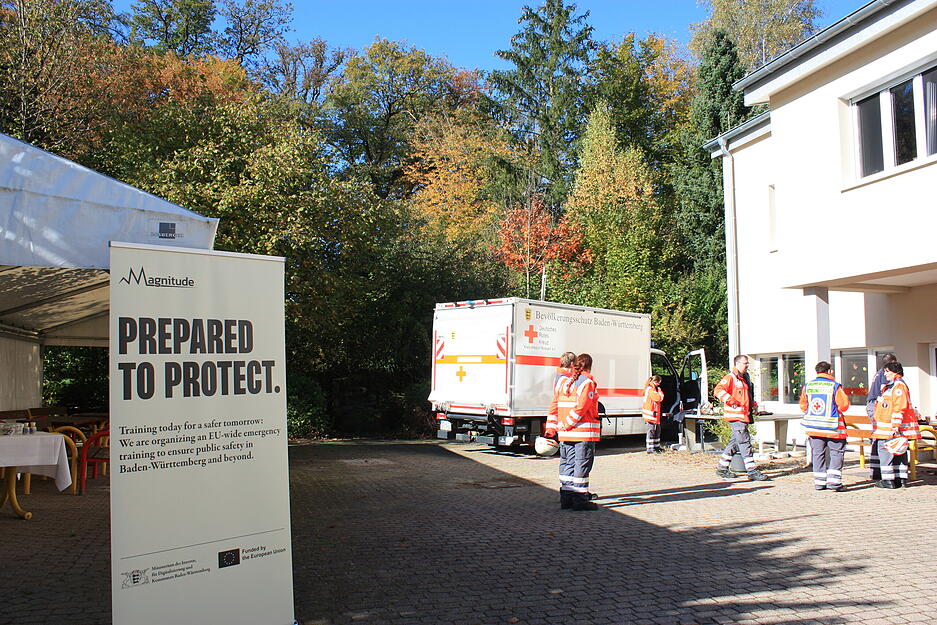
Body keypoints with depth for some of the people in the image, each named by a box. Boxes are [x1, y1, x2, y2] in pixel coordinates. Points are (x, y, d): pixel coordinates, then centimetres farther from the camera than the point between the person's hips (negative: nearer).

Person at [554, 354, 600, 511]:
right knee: (582, 464, -2)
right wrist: (566, 425, -12)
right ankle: (580, 500, -1)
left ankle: (566, 498, 16)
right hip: (584, 431, -7)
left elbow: (557, 405, 11)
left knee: (567, 463, 12)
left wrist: (561, 426, 10)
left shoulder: (566, 382, 14)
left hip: (566, 433, 7)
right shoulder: (588, 383, -8)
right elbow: (581, 408, -18)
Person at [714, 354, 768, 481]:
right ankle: (752, 471, -7)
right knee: (745, 443, -9)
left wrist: (753, 404, 21)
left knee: (735, 442, 13)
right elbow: (718, 390, -22)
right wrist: (730, 401, -26)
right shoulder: (730, 377, -10)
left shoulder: (745, 378, 20)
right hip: (736, 416, -10)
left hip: (744, 416, 10)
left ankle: (722, 468, 22)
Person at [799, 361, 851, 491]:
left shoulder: (807, 386, 4)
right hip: (832, 427, -4)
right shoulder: (835, 386, -9)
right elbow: (844, 405, -8)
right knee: (836, 452, 5)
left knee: (817, 453, 10)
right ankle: (834, 480, -2)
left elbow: (803, 405, 11)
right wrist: (835, 410, 12)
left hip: (813, 427, 4)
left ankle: (819, 482, 11)